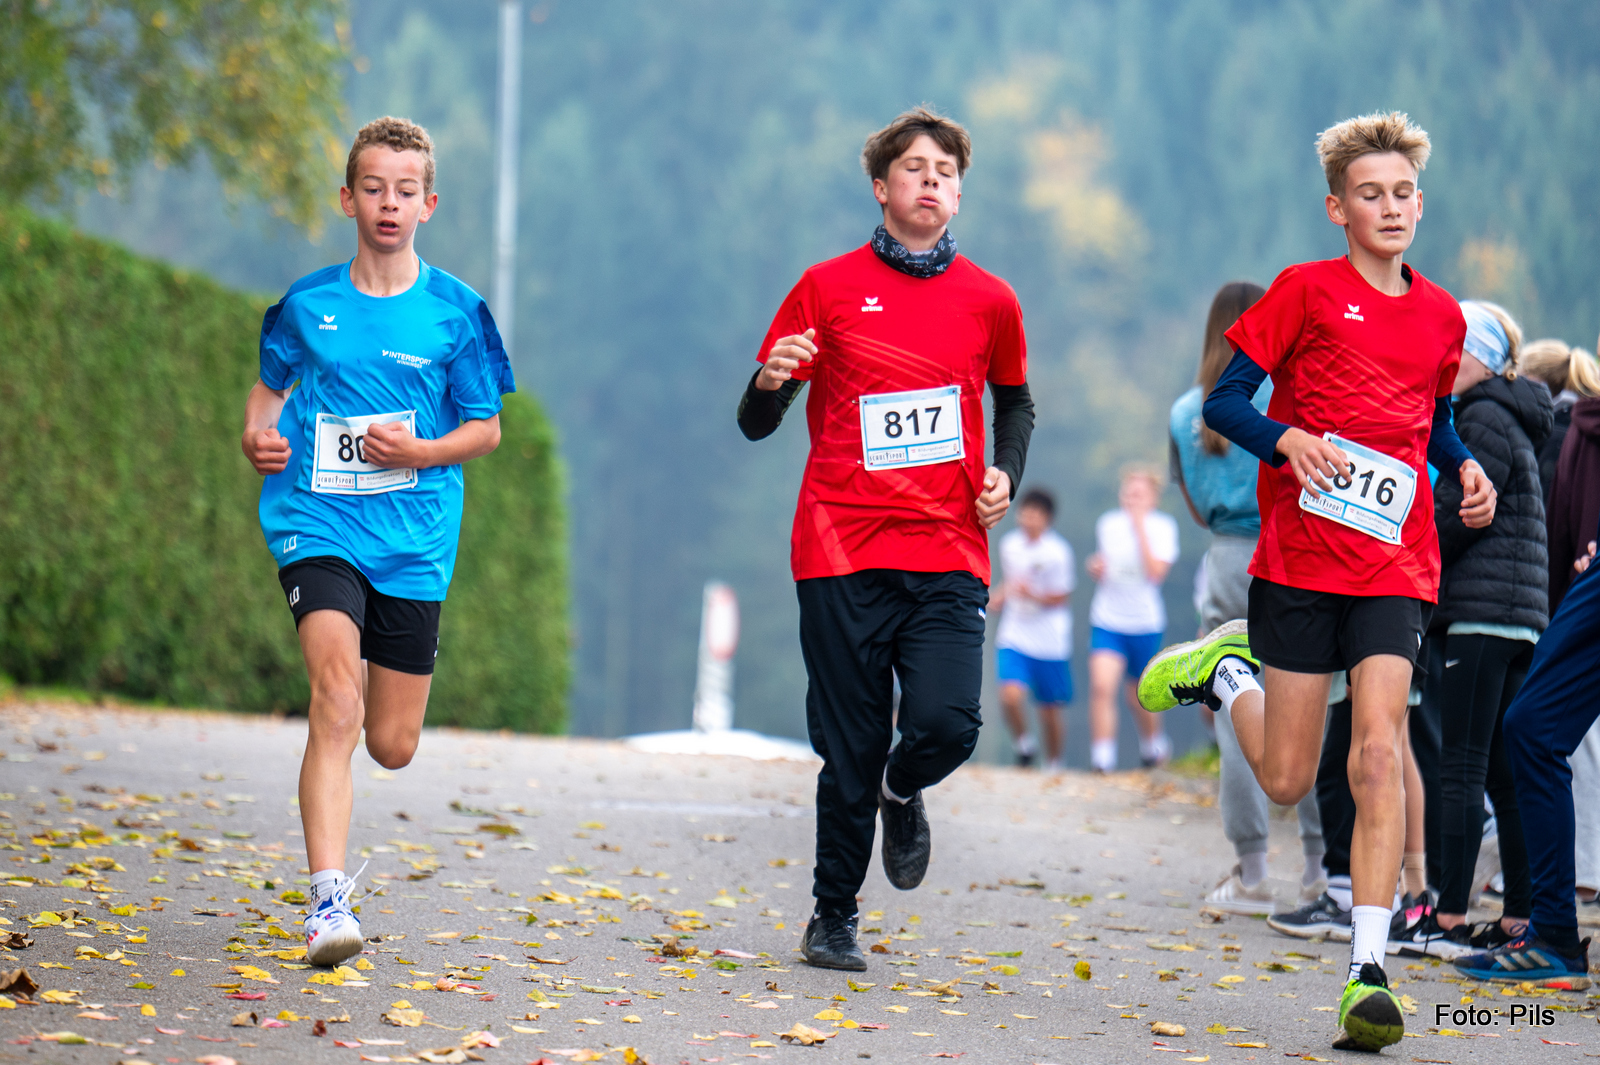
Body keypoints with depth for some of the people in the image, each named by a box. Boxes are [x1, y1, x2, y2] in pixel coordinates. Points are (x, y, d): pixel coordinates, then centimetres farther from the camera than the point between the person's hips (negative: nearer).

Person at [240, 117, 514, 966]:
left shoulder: (455, 312, 2)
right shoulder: (306, 304, 4)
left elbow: (485, 427, 8)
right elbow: (270, 380, 22)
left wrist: (422, 451, -11)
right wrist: (257, 435, 1)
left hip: (414, 539, 1)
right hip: (317, 524, -1)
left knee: (392, 745, 5)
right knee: (337, 697, -23)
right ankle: (327, 900, -26)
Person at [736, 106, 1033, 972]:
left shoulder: (988, 301, 9)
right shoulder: (827, 288, 4)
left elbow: (1015, 400, 28)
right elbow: (756, 424, 5)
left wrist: (1007, 474, 9)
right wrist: (771, 379, -18)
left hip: (948, 554, 1)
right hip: (841, 551, -1)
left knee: (946, 722, -18)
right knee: (850, 752, -1)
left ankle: (901, 795, 19)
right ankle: (832, 920, 18)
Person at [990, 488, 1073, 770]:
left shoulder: (1057, 551, -11)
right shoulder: (1009, 544, 2)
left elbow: (1060, 598, -7)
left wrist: (1033, 595, -24)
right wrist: (999, 597, 1)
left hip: (1051, 640, -2)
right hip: (1014, 637, 2)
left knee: (1050, 709, 7)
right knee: (1011, 695, -20)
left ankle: (1053, 765, 29)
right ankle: (1023, 744, 8)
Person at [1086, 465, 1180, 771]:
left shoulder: (1163, 527, -6)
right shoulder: (1108, 524, 3)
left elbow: (1156, 572, -20)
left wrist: (1139, 526, -20)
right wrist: (1096, 569, -5)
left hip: (1146, 623, -1)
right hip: (1106, 620, 1)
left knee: (1139, 697, 12)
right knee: (1101, 686, -19)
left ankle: (1153, 742, 42)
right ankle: (1102, 757, -17)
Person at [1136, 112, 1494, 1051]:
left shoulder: (1441, 316, 11)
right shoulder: (1306, 290, -2)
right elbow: (1222, 402, -1)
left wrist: (1466, 468, 5)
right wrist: (1286, 438, -20)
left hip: (1395, 567, 2)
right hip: (1298, 559, -2)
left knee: (1379, 753, -15)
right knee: (1287, 781, 4)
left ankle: (1369, 975, -16)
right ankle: (1227, 669, 36)